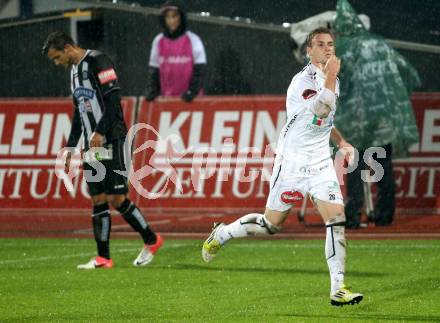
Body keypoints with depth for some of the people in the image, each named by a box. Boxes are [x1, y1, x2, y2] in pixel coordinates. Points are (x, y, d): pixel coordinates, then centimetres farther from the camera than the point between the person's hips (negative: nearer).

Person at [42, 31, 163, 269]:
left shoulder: (97, 61, -10)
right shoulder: (74, 70, 19)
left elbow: (114, 98, -18)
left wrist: (100, 132, -23)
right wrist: (70, 147, 21)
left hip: (111, 140, -9)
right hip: (92, 145, 9)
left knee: (116, 198, -9)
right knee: (98, 200, 4)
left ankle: (151, 240, 6)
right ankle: (103, 258, 3)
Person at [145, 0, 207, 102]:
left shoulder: (193, 40, -3)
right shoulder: (158, 41, 8)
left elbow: (199, 69, -4)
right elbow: (153, 69, 12)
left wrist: (192, 91, -14)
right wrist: (151, 90, -1)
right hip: (167, 97, 3)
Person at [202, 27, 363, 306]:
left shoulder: (332, 80, 9)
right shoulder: (303, 82, -17)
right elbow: (320, 109, -34)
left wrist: (341, 141, 15)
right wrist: (331, 78, -36)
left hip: (321, 163, 6)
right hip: (292, 163, -6)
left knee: (337, 218, -12)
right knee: (271, 224, 5)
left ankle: (338, 289, -11)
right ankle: (221, 234, 32)